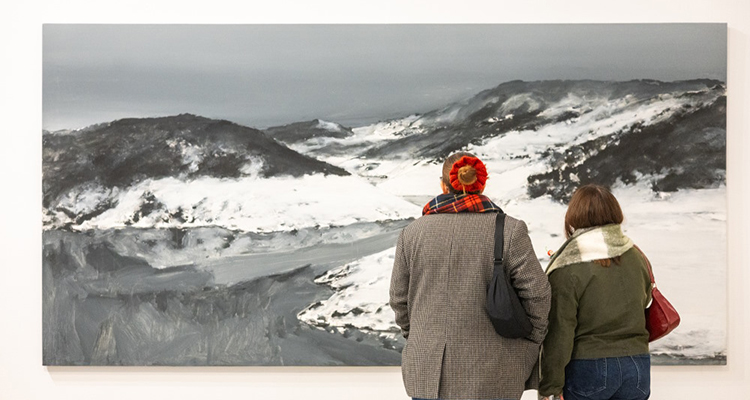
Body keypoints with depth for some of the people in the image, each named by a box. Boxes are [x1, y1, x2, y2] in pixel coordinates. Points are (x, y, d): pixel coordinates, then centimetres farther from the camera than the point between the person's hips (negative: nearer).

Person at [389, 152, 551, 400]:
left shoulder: (413, 233, 1)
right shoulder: (509, 230, -8)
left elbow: (399, 298, 6)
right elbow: (536, 292, -8)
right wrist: (529, 346, 6)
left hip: (428, 373, 3)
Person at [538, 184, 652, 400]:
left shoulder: (567, 269, -13)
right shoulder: (637, 257, 2)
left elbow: (559, 333, -13)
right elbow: (645, 303, 13)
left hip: (587, 368, -4)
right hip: (637, 365, 5)